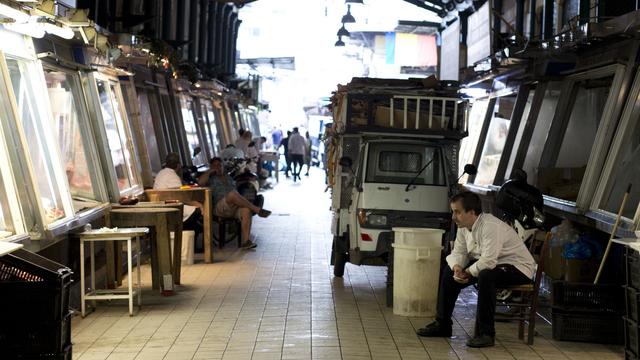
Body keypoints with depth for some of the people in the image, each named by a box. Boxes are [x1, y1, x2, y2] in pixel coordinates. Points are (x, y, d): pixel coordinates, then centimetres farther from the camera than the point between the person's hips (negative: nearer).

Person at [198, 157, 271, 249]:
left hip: (235, 206, 4)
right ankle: (257, 210, -34)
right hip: (220, 208, -4)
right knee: (232, 194, -37)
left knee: (246, 210, -33)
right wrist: (210, 171, 5)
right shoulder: (210, 179, 18)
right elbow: (200, 182, -6)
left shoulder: (228, 178, 33)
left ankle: (246, 241, -40)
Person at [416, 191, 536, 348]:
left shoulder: (491, 226, -30)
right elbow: (458, 252, 4)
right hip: (491, 264, 9)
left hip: (518, 267, -9)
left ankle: (486, 333, -26)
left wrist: (467, 272, -21)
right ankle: (442, 324, 13)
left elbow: (488, 261, -36)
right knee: (449, 271, 4)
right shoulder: (463, 227, -1)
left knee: (485, 275, -38)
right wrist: (457, 267, -19)